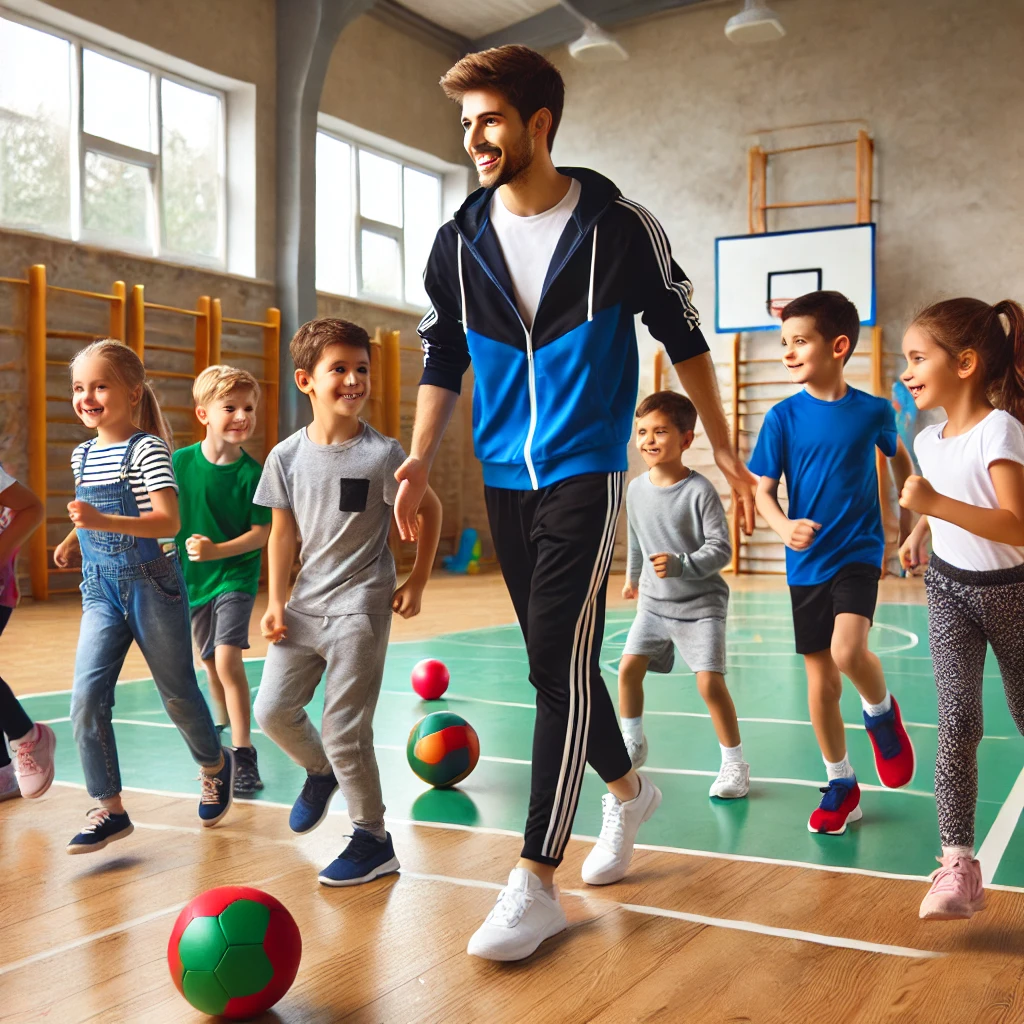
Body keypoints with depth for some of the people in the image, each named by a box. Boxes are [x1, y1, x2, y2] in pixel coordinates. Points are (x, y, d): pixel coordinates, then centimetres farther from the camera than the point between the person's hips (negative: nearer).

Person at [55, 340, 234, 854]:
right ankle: (109, 809, 1)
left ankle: (215, 765, 38)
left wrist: (104, 522, -36)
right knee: (85, 698, -8)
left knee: (177, 694, 10)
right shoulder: (82, 454, 9)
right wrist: (74, 538, 9)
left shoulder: (147, 449, -13)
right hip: (100, 590, 6)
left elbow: (168, 521, -25)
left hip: (151, 585, -5)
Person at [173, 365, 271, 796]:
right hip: (191, 578, 4)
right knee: (211, 664, 18)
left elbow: (262, 533, -13)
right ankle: (221, 732, 41)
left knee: (228, 659, -17)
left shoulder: (252, 473, -15)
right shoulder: (180, 462, -9)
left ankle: (243, 755, -10)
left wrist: (216, 550, -25)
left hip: (236, 577, -4)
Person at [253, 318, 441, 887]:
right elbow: (283, 531, 7)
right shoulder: (286, 456, 0)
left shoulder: (382, 454, -11)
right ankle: (320, 772, 36)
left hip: (361, 605, -5)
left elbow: (429, 509, 0)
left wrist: (416, 582, -1)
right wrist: (276, 601, 3)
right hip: (306, 604, 5)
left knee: (344, 728, -5)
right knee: (273, 710, 5)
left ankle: (373, 839, 12)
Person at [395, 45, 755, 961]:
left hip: (586, 472, -5)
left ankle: (536, 884, -6)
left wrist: (723, 447, 6)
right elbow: (443, 361, 12)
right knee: (555, 660, 12)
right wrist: (422, 457, -1)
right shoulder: (459, 241, 5)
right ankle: (628, 791, 38)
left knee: (561, 662, -12)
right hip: (505, 479, 5)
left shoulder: (620, 227, -5)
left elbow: (683, 338, 4)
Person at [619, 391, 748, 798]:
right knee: (628, 668, 0)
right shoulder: (636, 489, 0)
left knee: (709, 681, -13)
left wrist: (681, 565, -33)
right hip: (654, 601, 5)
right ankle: (632, 743, 24)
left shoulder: (700, 490, -17)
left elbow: (720, 549, -19)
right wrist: (632, 577, 30)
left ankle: (735, 764, 3)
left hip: (700, 603, -5)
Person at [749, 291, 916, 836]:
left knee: (847, 650, -26)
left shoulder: (873, 410, -5)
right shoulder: (784, 417, -6)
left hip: (859, 552, -2)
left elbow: (898, 457, 15)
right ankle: (840, 784, 26)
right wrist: (785, 528, -24)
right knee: (822, 682, 7)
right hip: (807, 563, 2)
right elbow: (763, 490, -3)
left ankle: (881, 711, 8)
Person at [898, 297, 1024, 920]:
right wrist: (922, 530, 11)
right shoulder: (929, 440, 1)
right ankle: (958, 866, -10)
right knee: (958, 722, -10)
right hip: (949, 588, 4)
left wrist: (936, 505, -37)